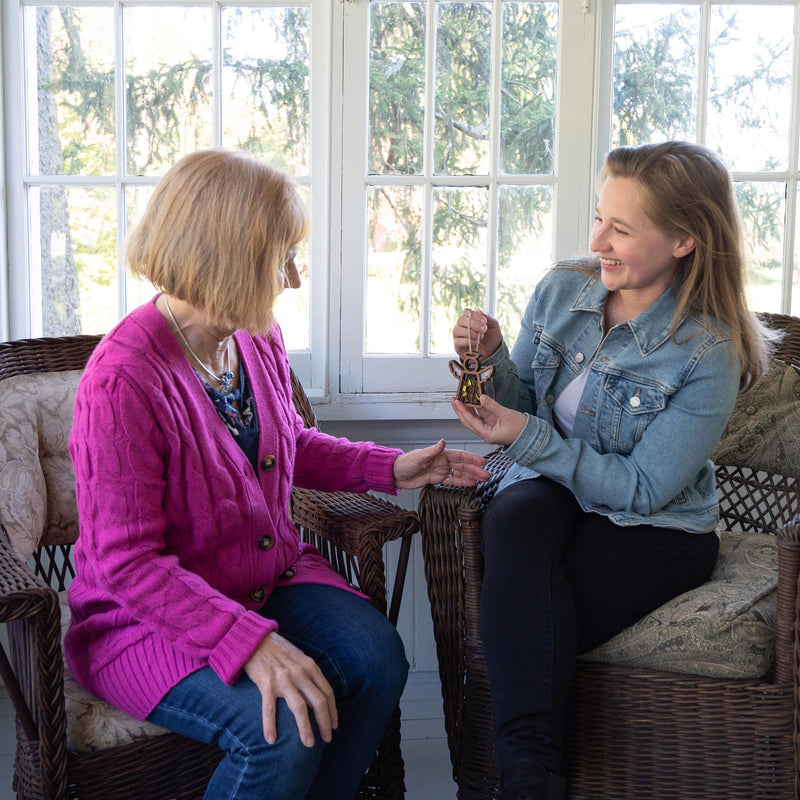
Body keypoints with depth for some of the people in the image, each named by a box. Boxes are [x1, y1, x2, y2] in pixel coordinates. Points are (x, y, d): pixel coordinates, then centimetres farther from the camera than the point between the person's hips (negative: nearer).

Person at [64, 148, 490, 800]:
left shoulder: (259, 338, 1)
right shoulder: (122, 383, -25)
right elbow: (127, 563, -25)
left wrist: (390, 467, 8)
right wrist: (251, 641, -33)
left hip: (270, 577, 7)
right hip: (147, 617, -7)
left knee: (377, 659, -17)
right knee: (285, 726, -28)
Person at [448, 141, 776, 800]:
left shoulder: (708, 352, -16)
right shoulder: (561, 290, -1)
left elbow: (644, 489, -16)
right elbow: (522, 407, 10)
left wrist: (531, 440, -23)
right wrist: (492, 361, -12)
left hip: (653, 526, -4)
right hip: (552, 491, 4)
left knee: (522, 623, -31)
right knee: (512, 522, -34)